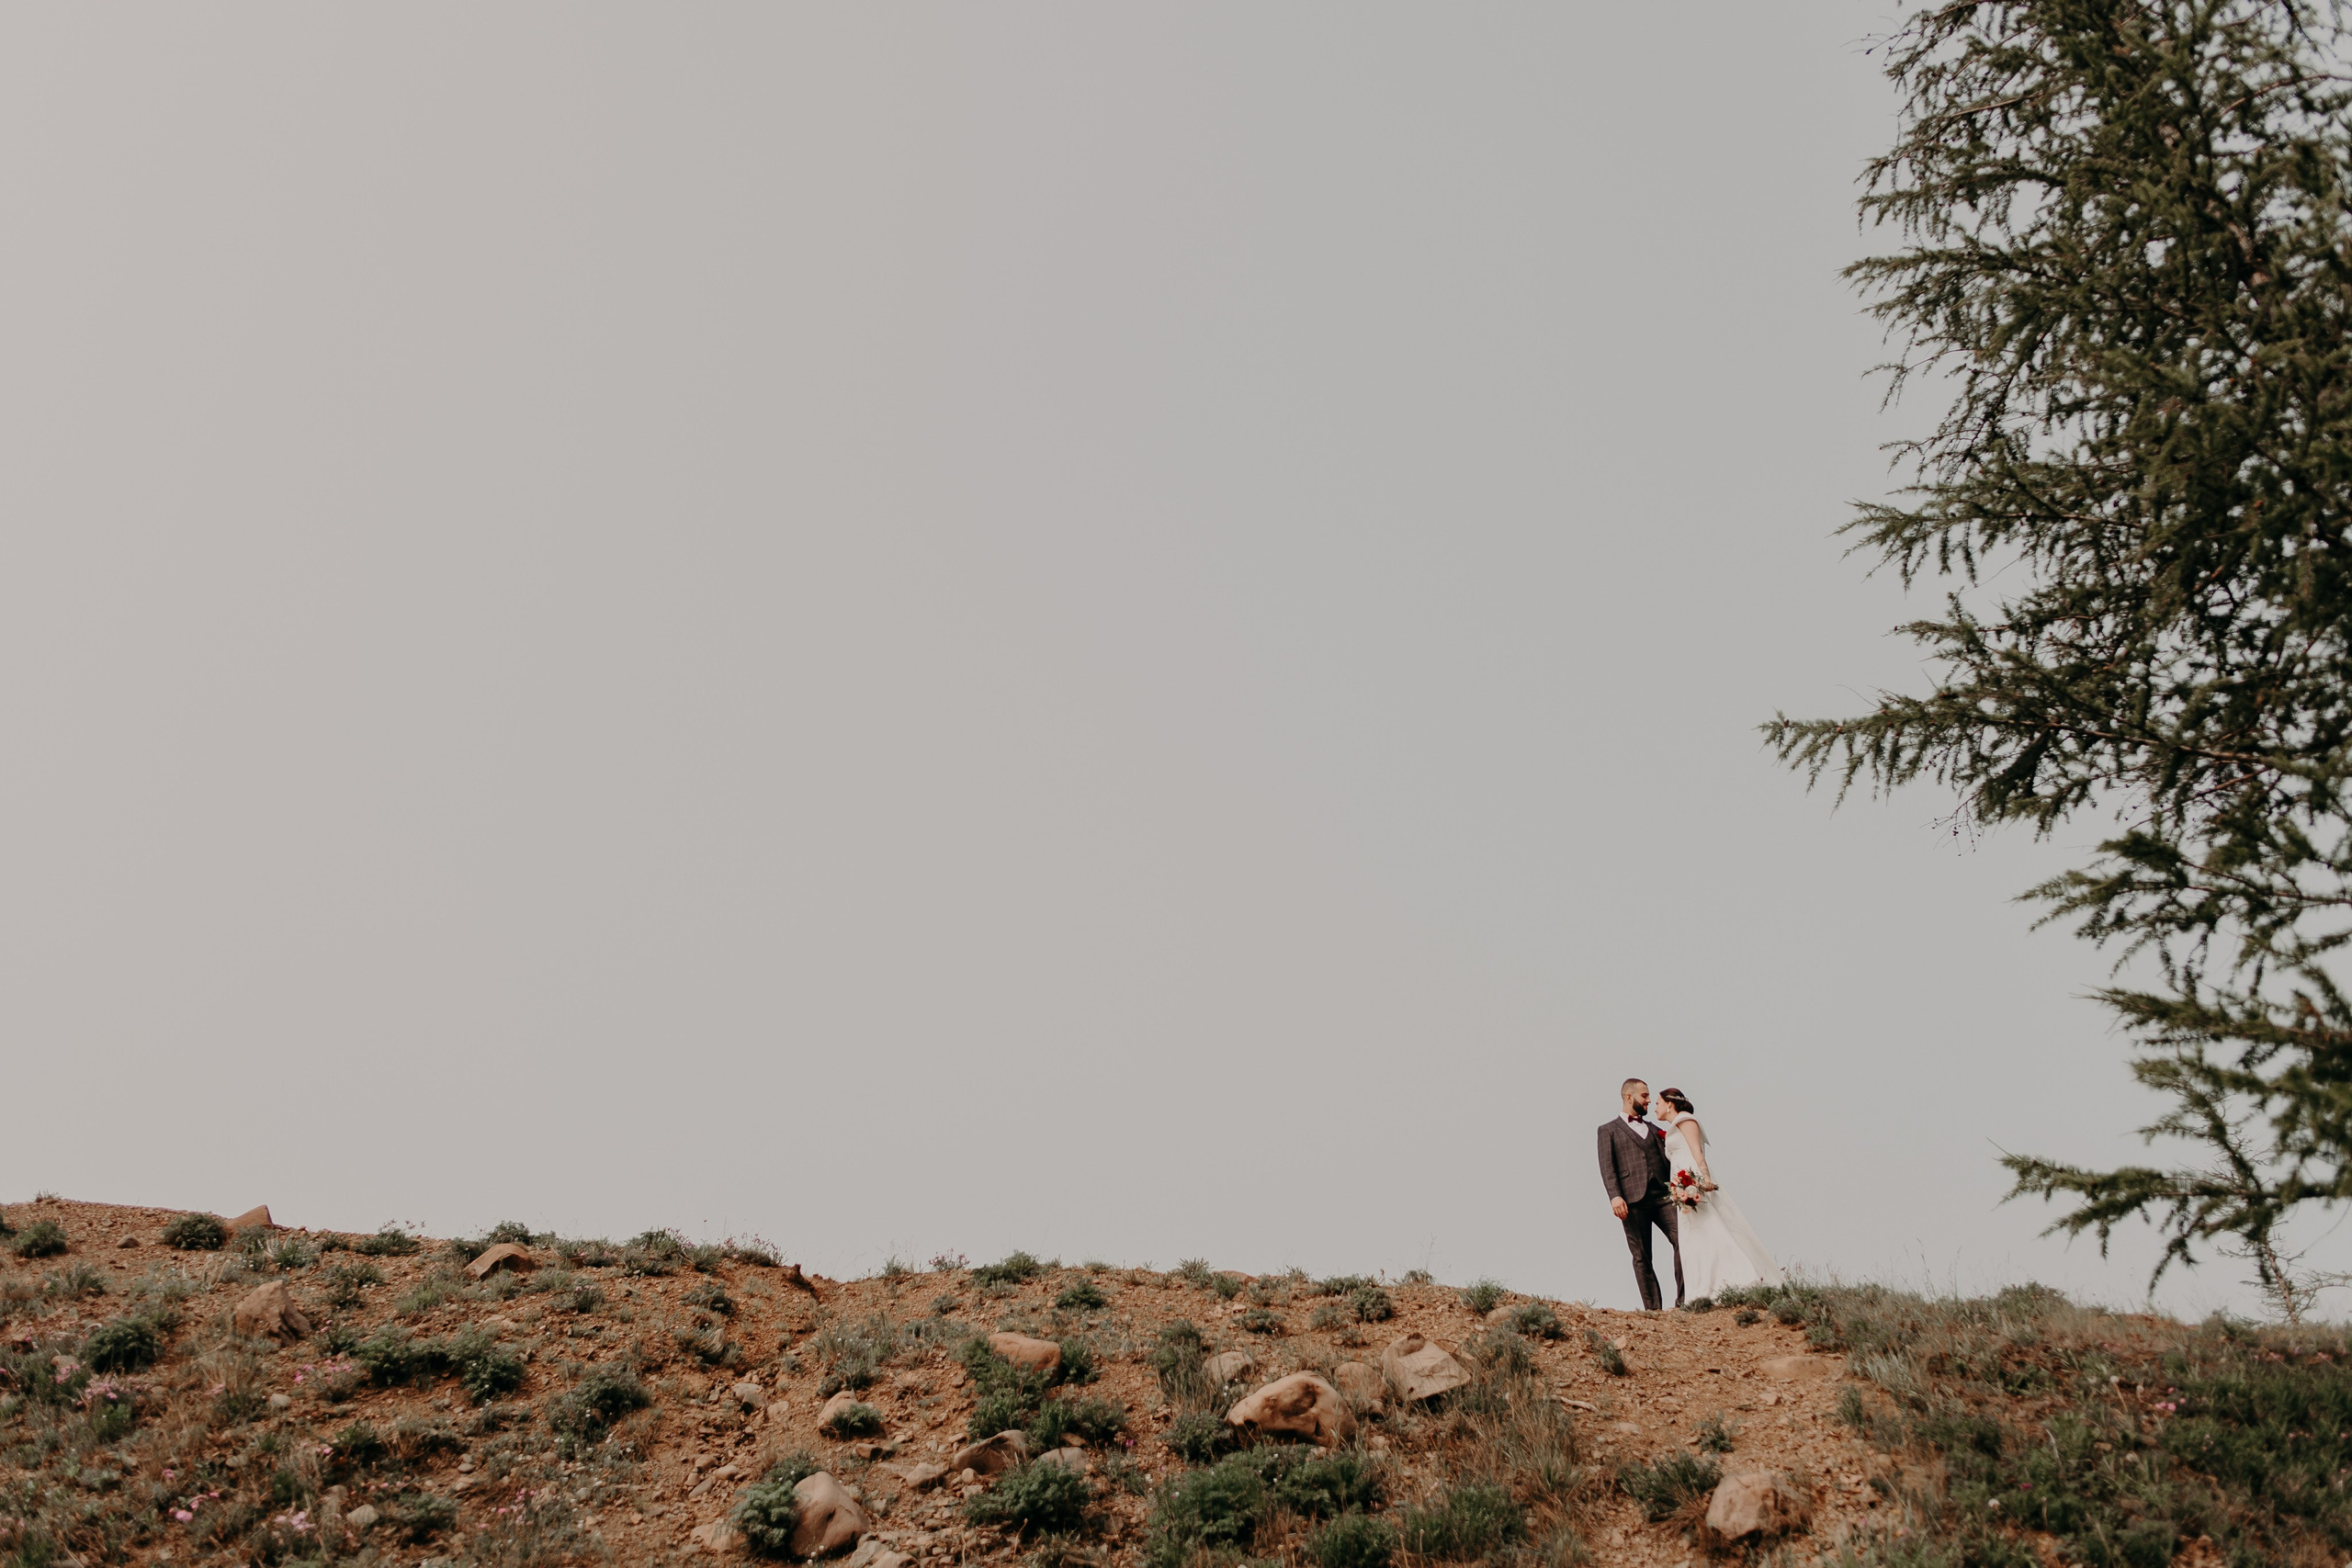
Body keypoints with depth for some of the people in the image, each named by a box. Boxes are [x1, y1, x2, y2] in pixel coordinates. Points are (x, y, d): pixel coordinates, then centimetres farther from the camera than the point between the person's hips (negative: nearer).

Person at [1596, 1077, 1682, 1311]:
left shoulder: (1654, 1130, 25)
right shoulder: (1609, 1130, 10)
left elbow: (1666, 1161, 21)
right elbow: (1607, 1167, -1)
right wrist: (1615, 1196, -14)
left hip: (1662, 1195, 4)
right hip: (1633, 1200, -4)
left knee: (1682, 1241, -13)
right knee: (1641, 1257, -3)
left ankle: (1684, 1300, -12)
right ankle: (1653, 1308, -1)